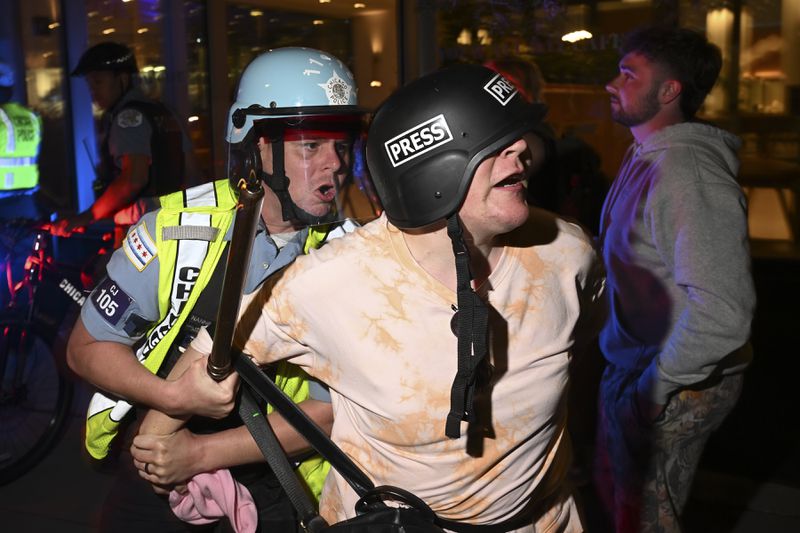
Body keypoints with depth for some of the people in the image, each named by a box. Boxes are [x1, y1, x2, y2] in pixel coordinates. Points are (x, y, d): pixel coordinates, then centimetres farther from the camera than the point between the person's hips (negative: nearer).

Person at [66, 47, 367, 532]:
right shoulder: (177, 227, -16)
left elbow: (333, 409, -14)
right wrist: (173, 396, -27)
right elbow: (87, 347, -8)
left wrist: (203, 453, -22)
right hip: (154, 485, 1)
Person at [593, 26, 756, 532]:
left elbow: (723, 312, -33)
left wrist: (653, 387, -23)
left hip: (670, 390, -9)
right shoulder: (645, 157, 7)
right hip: (631, 366, 9)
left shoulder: (686, 173, -26)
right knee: (614, 490, 25)